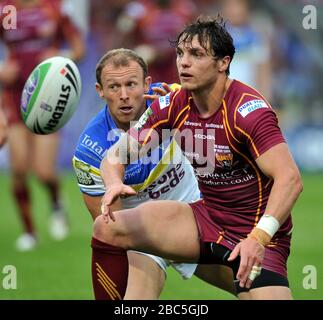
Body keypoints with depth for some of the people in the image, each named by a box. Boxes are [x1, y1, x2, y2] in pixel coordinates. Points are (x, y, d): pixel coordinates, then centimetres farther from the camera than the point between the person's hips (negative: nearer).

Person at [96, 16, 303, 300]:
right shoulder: (174, 104, -3)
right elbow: (116, 154, 0)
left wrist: (258, 238, -43)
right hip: (206, 217, 5)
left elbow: (289, 178, -30)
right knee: (107, 228, -9)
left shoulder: (248, 110, -21)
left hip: (257, 229, -5)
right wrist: (114, 184, -25)